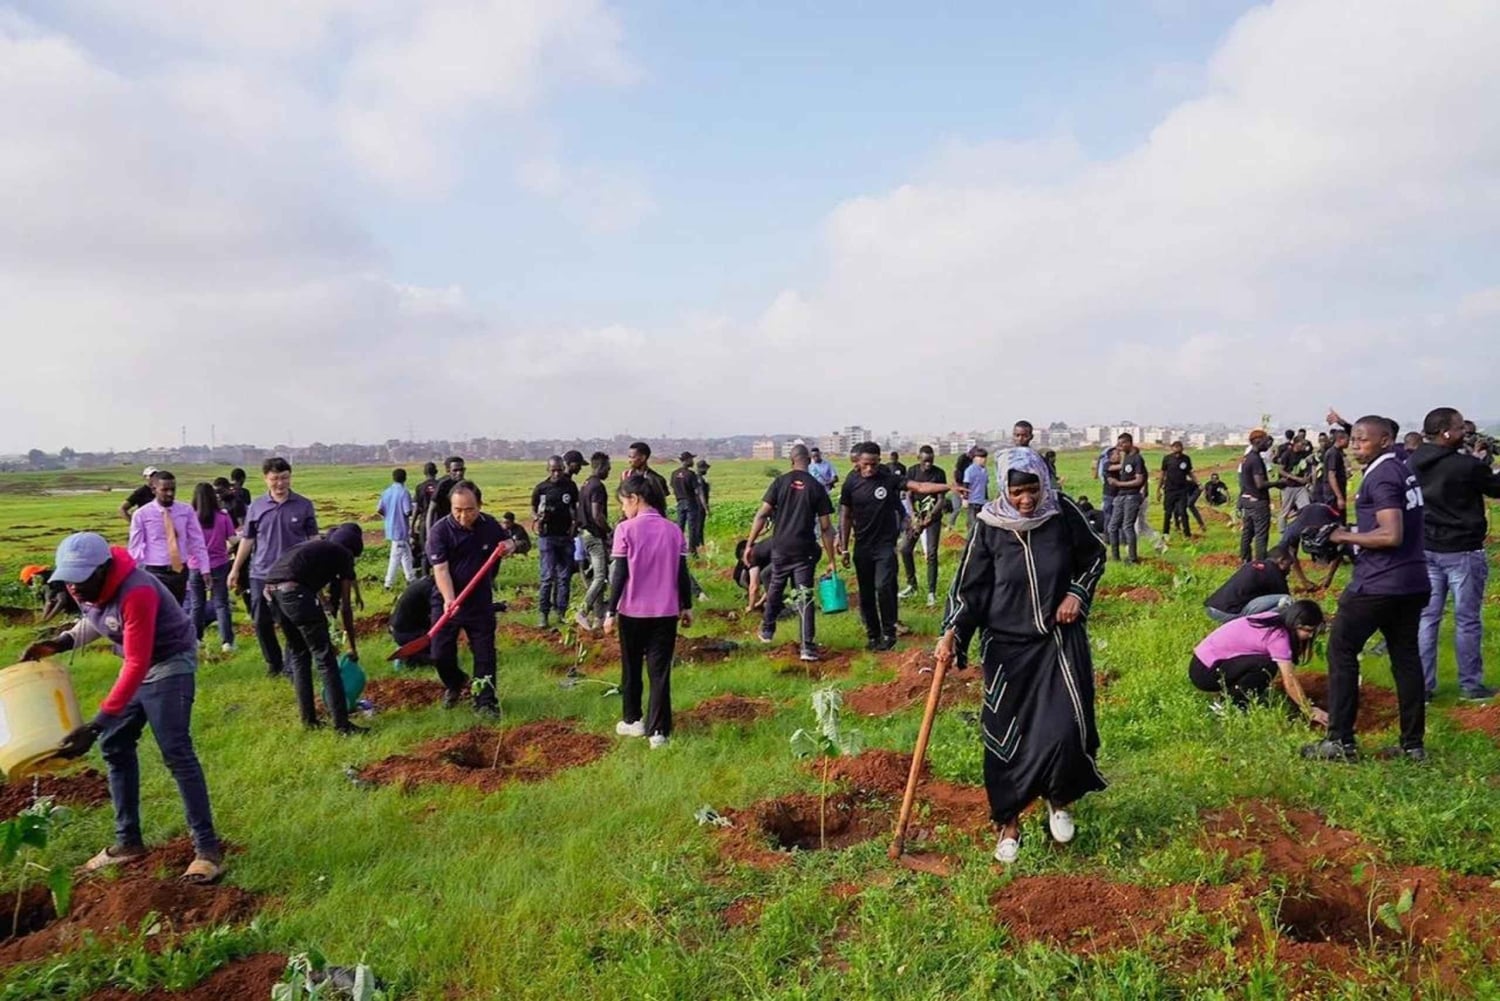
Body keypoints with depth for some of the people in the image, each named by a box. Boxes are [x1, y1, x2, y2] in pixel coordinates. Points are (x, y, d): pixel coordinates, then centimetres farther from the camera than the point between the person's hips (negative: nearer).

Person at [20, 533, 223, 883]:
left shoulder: (136, 593, -34)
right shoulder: (86, 587, -9)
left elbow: (137, 665, -34)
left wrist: (96, 724, -36)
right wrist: (60, 642, -5)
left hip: (170, 662, -9)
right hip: (139, 663, 9)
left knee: (176, 753, -14)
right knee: (114, 745, 9)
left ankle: (207, 848, -9)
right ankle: (128, 841, 21)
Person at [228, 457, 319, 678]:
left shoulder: (303, 505, -2)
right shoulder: (256, 506, 3)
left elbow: (313, 538, 2)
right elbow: (247, 540, 9)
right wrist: (235, 569, 9)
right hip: (261, 574, 2)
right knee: (262, 622, 8)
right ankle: (273, 662, 26)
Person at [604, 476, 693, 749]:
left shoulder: (626, 529, -9)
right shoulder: (674, 531, 1)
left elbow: (619, 575, -10)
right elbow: (682, 573, 3)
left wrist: (611, 612, -4)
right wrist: (687, 607, 13)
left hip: (632, 611, -2)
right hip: (666, 613, 2)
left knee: (631, 668, 17)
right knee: (660, 672, 5)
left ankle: (633, 721, 29)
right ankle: (659, 731, 2)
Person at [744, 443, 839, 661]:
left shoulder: (780, 482, -2)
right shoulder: (817, 488, -2)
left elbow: (762, 514, -7)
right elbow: (825, 527, -3)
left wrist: (749, 544, -2)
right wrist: (831, 560, 3)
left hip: (780, 548, 1)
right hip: (805, 550, -1)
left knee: (775, 590, 20)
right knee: (804, 597, 2)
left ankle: (767, 630, 38)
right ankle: (808, 647, -3)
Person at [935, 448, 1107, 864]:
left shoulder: (1063, 513, -7)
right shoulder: (989, 526, -9)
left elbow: (1094, 556, 10)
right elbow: (970, 589, -5)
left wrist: (1077, 594, -4)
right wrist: (952, 633, -16)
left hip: (1061, 640, 1)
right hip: (1007, 646, 0)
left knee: (1065, 728, -7)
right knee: (1007, 736, 4)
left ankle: (1059, 799, 25)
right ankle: (1008, 823, 24)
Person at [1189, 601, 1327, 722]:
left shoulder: (1273, 622, 5)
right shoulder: (1278, 636, -21)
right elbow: (1290, 682, -19)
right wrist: (1310, 712, -12)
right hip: (1204, 672, -9)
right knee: (1267, 666, -26)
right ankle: (1229, 706, -10)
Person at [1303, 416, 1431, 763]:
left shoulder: (1381, 477, -15)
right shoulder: (1404, 470, 13)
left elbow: (1391, 535, -24)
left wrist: (1346, 537, -13)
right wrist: (1355, 532, 15)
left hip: (1379, 584, -9)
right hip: (1413, 583, 9)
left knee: (1342, 650, 1)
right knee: (1406, 657, 12)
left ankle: (1341, 741, 3)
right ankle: (1413, 744, 18)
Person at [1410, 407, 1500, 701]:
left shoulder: (1413, 463, 2)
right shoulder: (1467, 466, -17)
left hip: (1426, 549, 6)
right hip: (1462, 551, -6)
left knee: (1426, 617, 9)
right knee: (1467, 620, 6)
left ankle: (1423, 684, 12)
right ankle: (1470, 685, 16)